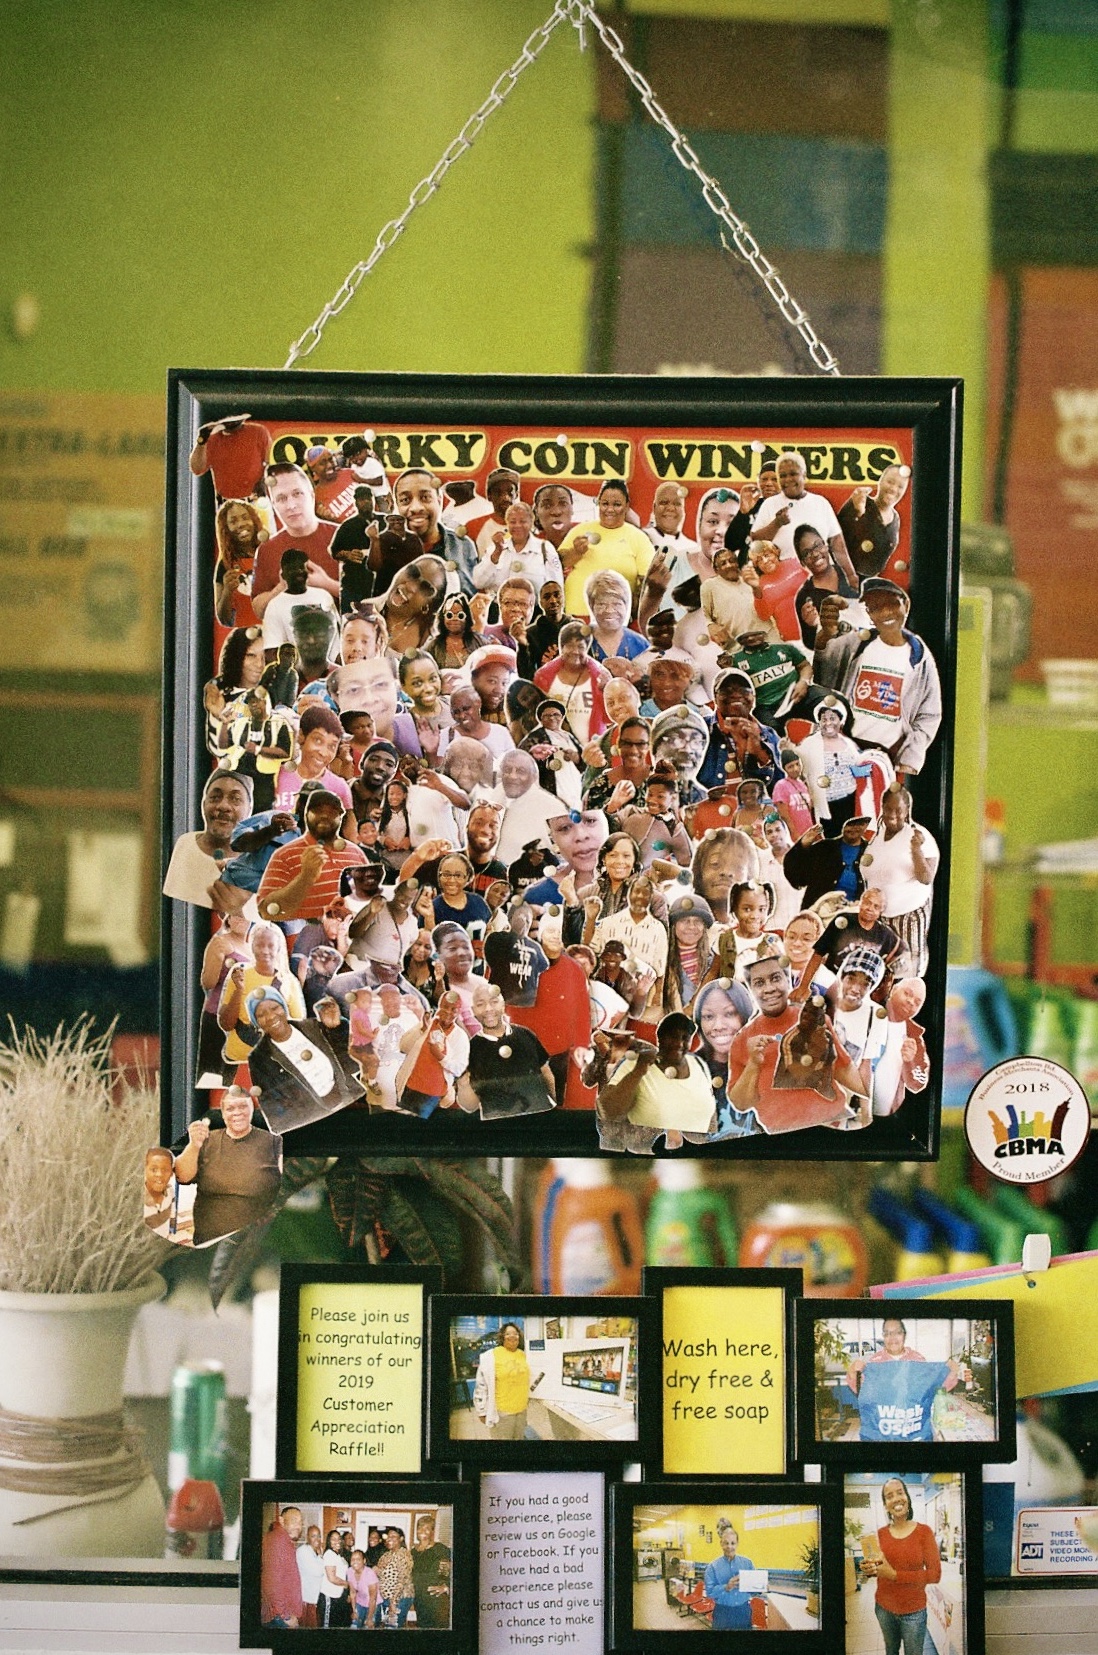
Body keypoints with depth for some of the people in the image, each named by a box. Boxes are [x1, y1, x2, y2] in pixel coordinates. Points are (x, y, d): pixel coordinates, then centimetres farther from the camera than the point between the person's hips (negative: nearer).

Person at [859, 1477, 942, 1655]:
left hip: (913, 1611, -3)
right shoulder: (880, 1534, 0)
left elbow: (935, 1574, -16)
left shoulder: (924, 1532, -11)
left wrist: (895, 1575, -23)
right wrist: (868, 1571, -15)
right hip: (884, 1608, 3)